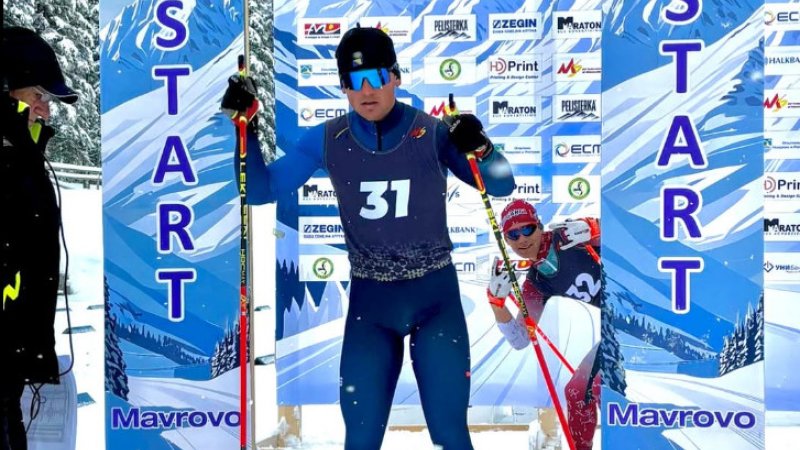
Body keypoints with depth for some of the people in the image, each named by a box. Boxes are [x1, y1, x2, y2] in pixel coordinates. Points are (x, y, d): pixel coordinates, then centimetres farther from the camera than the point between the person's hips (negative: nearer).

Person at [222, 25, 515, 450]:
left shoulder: (433, 132, -9)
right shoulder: (327, 140, -4)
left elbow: (502, 186, -4)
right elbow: (260, 190, 0)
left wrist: (480, 147, -24)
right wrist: (245, 129, -13)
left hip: (435, 293, -1)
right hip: (370, 300, 1)